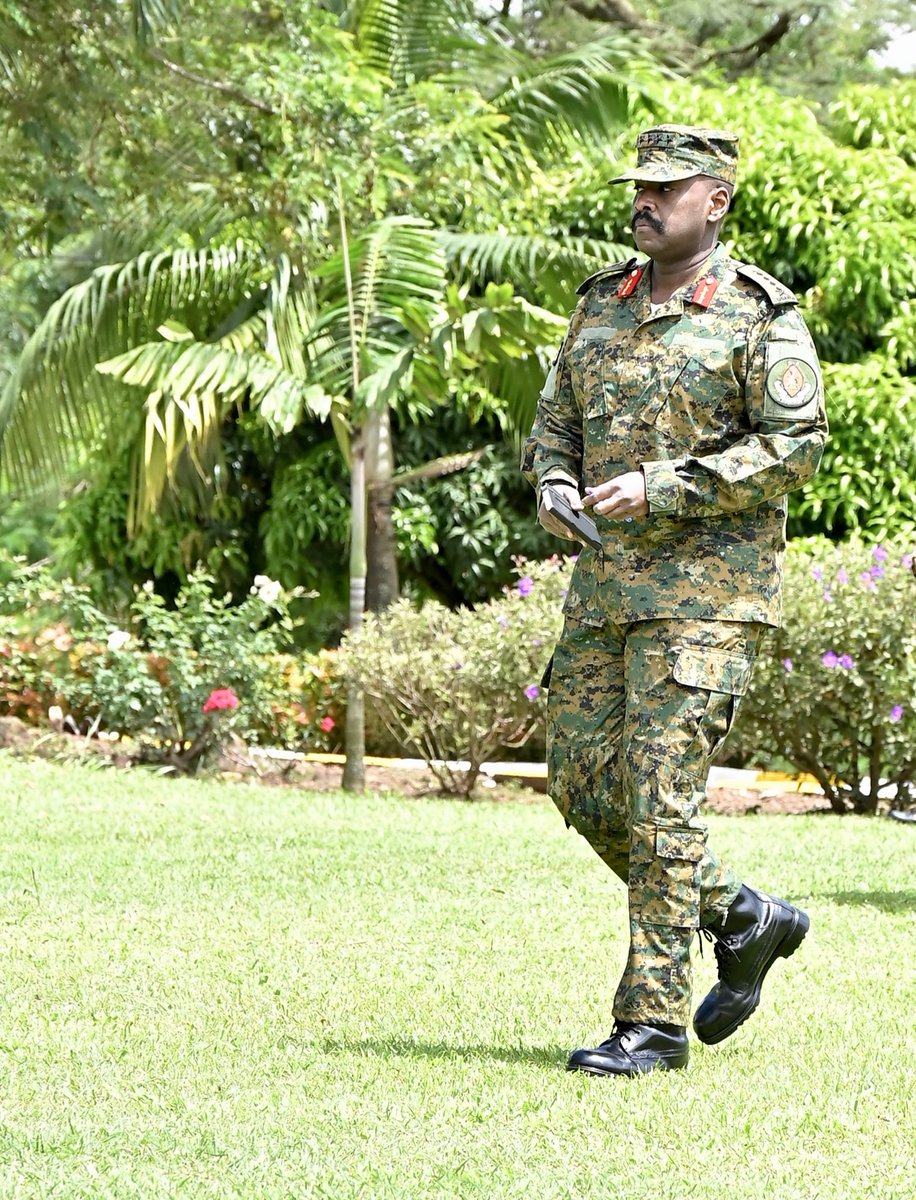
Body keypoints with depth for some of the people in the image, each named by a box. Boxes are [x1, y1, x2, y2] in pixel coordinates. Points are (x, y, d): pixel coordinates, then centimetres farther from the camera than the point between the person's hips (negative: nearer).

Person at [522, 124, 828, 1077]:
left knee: (660, 795, -11)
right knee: (584, 785, 7)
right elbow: (556, 420, 20)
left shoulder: (761, 316, -6)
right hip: (606, 583, 7)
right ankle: (741, 919, 26)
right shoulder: (602, 306, 14)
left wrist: (663, 488, -19)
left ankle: (654, 1019, -4)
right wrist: (554, 487, -3)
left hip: (707, 591, -7)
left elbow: (796, 445, -13)